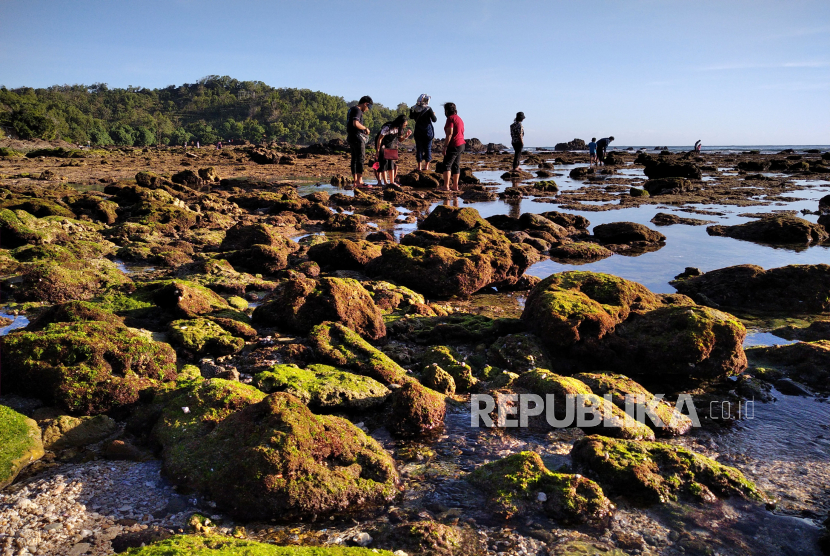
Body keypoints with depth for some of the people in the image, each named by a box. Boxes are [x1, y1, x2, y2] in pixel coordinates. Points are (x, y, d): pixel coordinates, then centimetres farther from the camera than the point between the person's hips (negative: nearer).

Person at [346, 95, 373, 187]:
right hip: (357, 138, -10)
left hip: (351, 138, 10)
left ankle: (355, 180, 13)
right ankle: (359, 181, -13)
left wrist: (363, 129, 19)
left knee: (354, 159, 11)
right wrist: (365, 128, -11)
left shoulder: (351, 109, 19)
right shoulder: (357, 110, -12)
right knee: (360, 159, -10)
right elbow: (355, 124, -25)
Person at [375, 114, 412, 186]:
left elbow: (400, 139, 4)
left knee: (391, 163, -1)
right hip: (382, 146, -6)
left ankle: (392, 181, -1)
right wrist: (378, 151, -19)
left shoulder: (399, 129, -8)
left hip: (390, 147, 6)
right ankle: (385, 182, -7)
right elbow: (379, 139, -21)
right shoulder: (387, 127, -29)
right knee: (384, 163, -10)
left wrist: (406, 136, -17)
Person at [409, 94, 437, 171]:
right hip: (428, 131, -2)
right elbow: (434, 120, -8)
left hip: (418, 131, 2)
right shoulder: (428, 109, -11)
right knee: (428, 148, 8)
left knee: (419, 148, 6)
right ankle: (426, 166, 9)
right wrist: (434, 115, 11)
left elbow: (411, 117, 15)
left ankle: (419, 167, 4)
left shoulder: (414, 109, -2)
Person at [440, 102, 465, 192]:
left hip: (454, 145, -10)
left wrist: (445, 146, -19)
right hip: (461, 144, 10)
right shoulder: (459, 119, 19)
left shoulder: (450, 118, -10)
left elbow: (450, 133, -19)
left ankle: (446, 186, -17)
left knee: (447, 165, -10)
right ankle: (455, 186, 15)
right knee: (456, 165, 12)